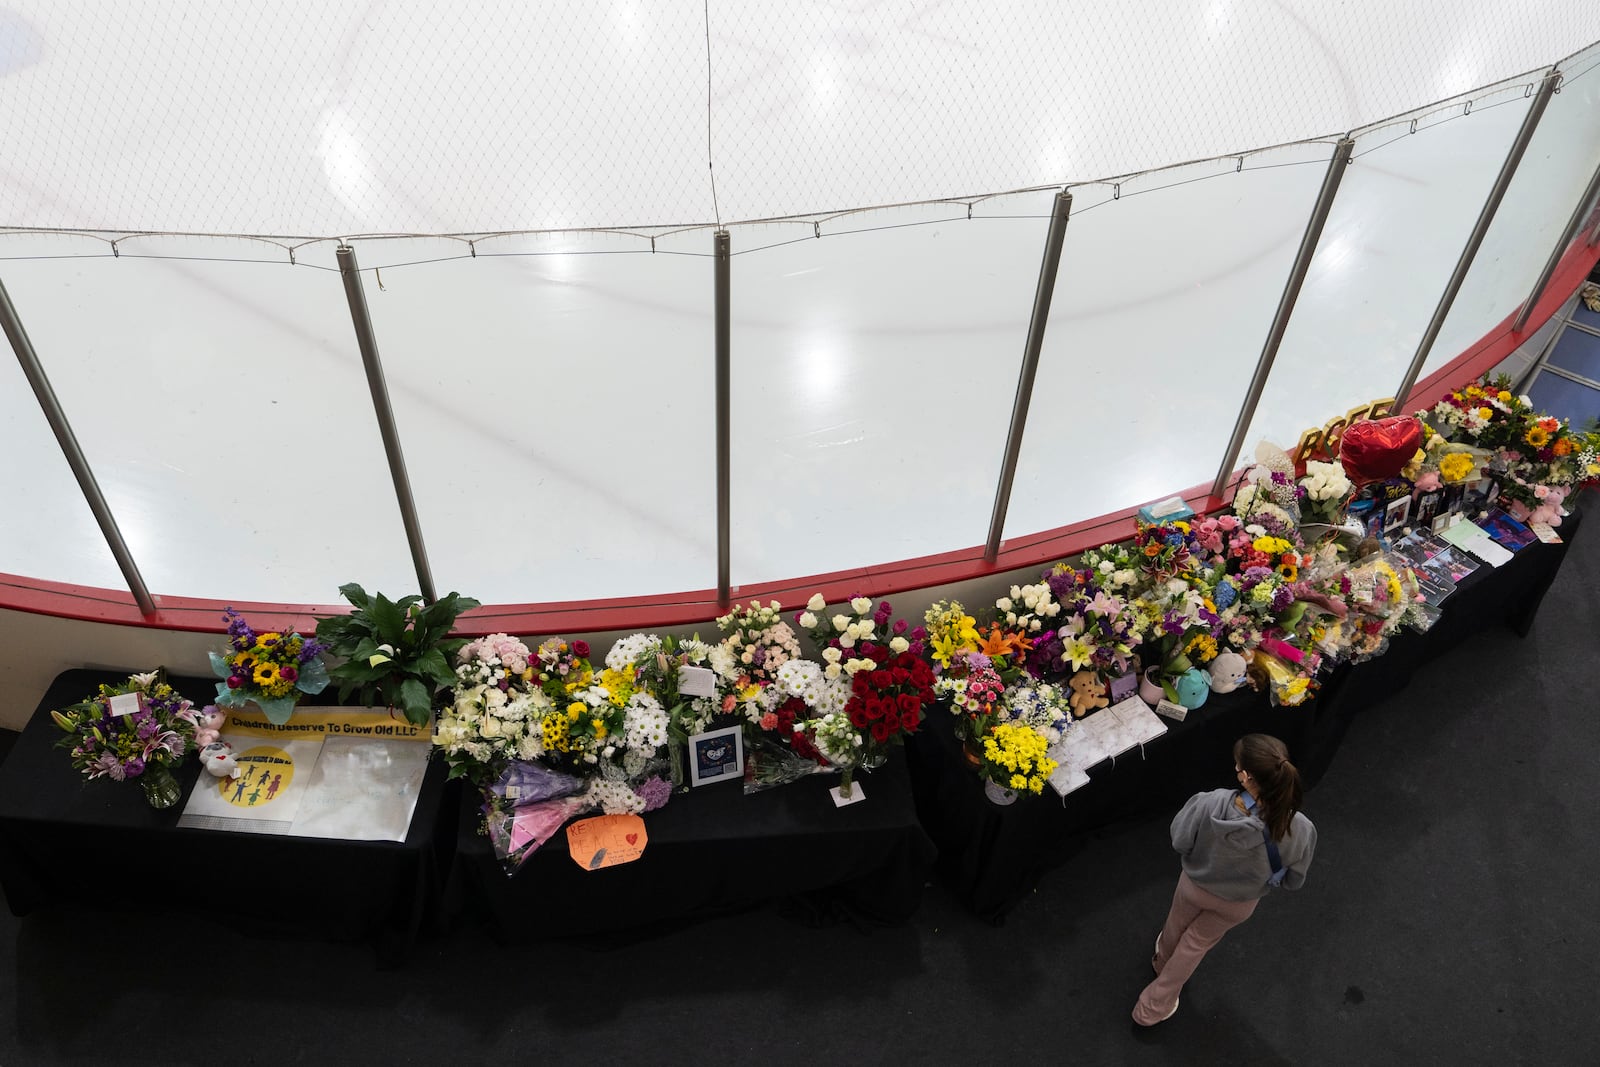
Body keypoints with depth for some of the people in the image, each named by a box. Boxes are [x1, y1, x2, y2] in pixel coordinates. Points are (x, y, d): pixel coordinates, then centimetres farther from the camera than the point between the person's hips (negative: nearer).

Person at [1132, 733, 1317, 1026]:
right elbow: (1293, 880, -16)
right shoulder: (1300, 831, -37)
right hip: (1238, 903, 1)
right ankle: (1155, 1006, 50)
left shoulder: (1210, 805, -40)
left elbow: (1179, 841, -20)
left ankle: (1162, 960, 68)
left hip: (1196, 884, 0)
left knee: (1177, 927, 34)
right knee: (1197, 942, 30)